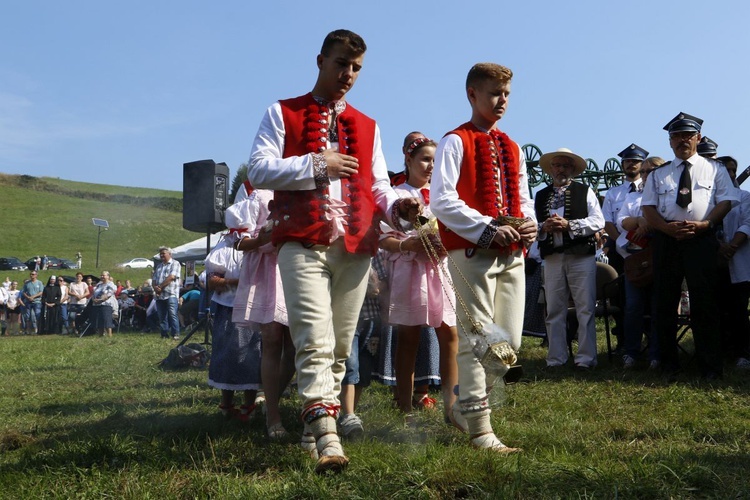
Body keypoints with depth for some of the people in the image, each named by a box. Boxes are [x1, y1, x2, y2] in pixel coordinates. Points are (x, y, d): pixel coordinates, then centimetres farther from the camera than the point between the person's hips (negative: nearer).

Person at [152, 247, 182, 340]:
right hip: (159, 295, 7)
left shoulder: (175, 264, 2)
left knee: (172, 314, -12)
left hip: (171, 294, -7)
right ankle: (164, 334, 10)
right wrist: (155, 287, -5)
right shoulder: (158, 266, 24)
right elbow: (154, 279, 18)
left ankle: (176, 334, -10)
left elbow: (171, 277, -11)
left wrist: (160, 287, -9)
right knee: (162, 316, 6)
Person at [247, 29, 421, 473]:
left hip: (355, 247, 5)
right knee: (315, 342, -16)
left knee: (341, 346, 7)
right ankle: (327, 441, -20)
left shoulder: (367, 127, 19)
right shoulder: (283, 113, 9)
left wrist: (397, 207, -7)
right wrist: (316, 164, -8)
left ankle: (320, 420, 20)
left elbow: (378, 186, 15)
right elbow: (258, 170, -2)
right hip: (303, 244, -4)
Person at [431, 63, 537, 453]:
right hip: (471, 251, -7)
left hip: (512, 253, 7)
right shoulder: (455, 142, -2)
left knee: (510, 342, 7)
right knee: (477, 339, -6)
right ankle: (479, 429, 2)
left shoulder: (512, 148, 20)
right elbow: (441, 200, -12)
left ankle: (466, 404, 26)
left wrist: (529, 224, 1)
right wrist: (487, 230, -19)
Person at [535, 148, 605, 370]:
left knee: (585, 310, -3)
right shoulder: (541, 196, 16)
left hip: (582, 258, -2)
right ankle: (556, 359, 11)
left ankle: (585, 358, 3)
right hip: (552, 258, 3)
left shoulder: (585, 192, 9)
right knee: (554, 311, 4)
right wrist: (544, 227, -10)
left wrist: (569, 225, -13)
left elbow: (598, 221, -2)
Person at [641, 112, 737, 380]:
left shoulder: (714, 169, 15)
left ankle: (710, 365, 1)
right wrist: (668, 227, -10)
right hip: (666, 240, 2)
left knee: (703, 302, -6)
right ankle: (669, 362, 13)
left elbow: (726, 201, 5)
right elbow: (648, 208, 9)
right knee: (665, 302, 4)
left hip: (701, 239, -2)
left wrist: (704, 223, -13)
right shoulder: (659, 174, 18)